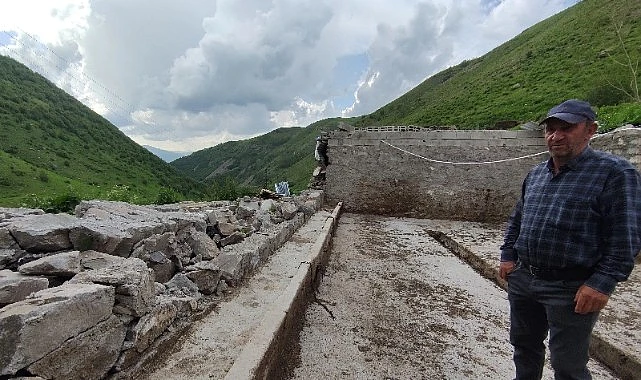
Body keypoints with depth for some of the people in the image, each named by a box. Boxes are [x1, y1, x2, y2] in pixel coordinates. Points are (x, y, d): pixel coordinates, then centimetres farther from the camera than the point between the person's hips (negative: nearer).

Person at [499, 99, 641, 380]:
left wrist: (602, 283, -19)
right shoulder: (535, 173, 9)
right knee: (523, 344, 23)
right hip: (521, 279, 6)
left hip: (571, 290, -6)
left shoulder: (615, 173, -10)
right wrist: (508, 255, 9)